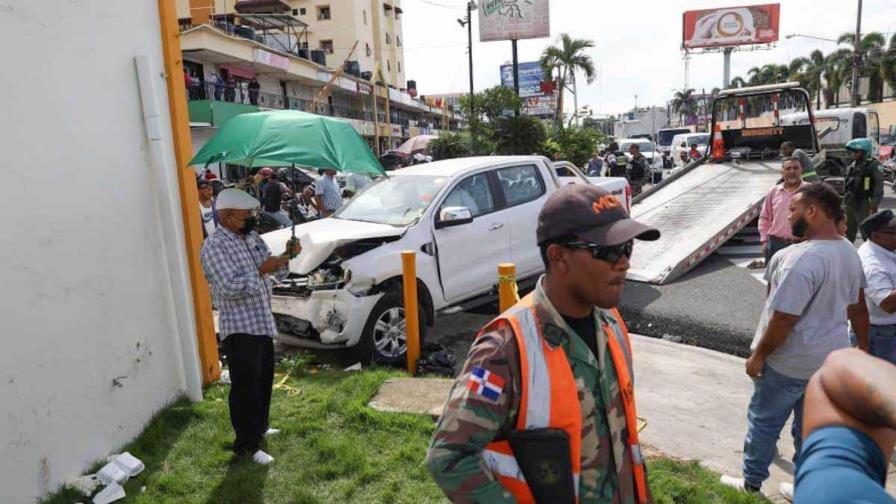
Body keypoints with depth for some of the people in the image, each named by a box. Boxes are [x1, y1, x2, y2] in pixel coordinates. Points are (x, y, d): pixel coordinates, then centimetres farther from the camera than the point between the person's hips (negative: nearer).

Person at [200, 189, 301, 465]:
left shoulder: (252, 238, 10)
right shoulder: (214, 246, -15)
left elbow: (274, 272, 13)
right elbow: (230, 287, -25)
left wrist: (285, 256, -6)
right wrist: (260, 271, -25)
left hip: (262, 323, 9)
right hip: (239, 328, -8)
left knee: (264, 381, 20)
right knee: (245, 387, -1)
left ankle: (260, 427, 37)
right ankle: (247, 445, 10)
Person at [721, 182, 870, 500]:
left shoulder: (802, 258, -28)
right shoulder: (849, 252, 2)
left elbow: (783, 319, -27)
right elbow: (858, 309, 12)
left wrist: (758, 355, -14)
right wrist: (864, 349, 24)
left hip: (791, 363, -8)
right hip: (830, 358, 8)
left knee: (764, 421, 11)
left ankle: (751, 483, 28)